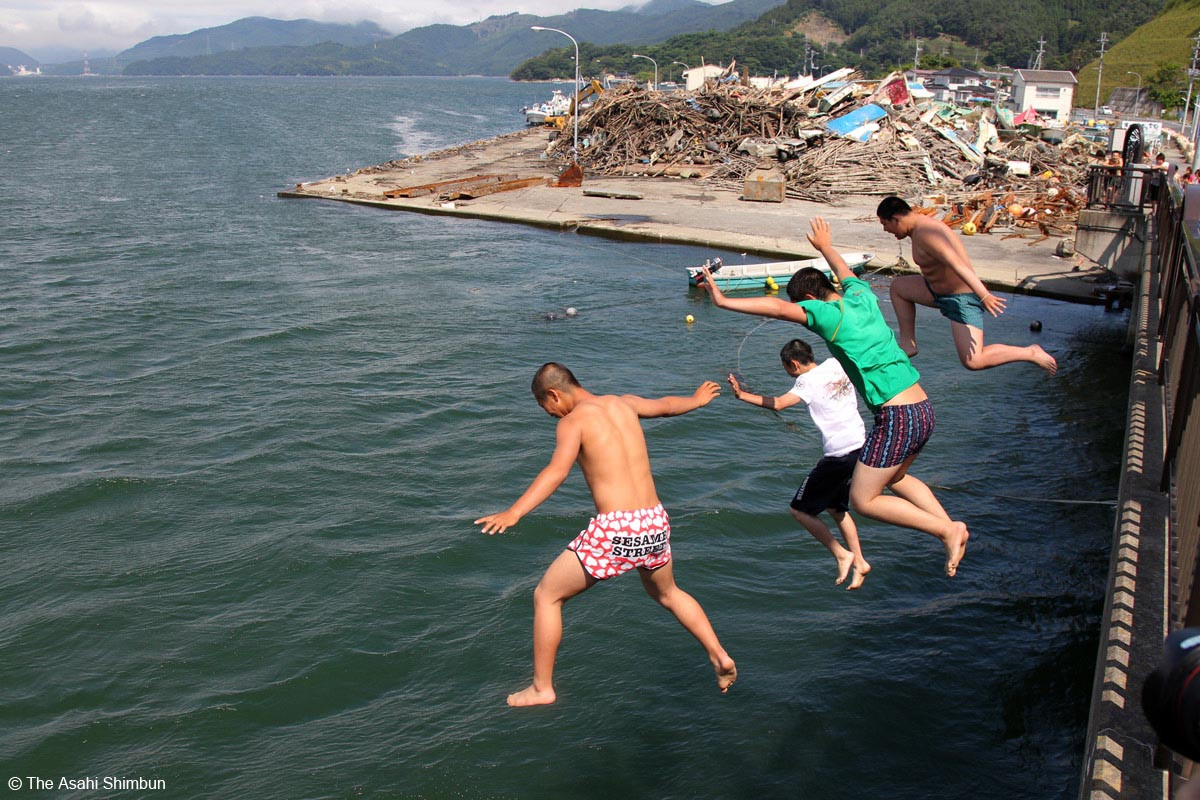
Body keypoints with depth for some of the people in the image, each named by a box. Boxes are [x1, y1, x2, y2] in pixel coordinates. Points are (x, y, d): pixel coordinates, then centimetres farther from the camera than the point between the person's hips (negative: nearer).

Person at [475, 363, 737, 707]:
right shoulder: (624, 404, 14)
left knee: (546, 595, 12)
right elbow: (667, 404, 33)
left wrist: (513, 512, -35)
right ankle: (719, 655, 29)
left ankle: (541, 688, 17)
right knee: (667, 592, 36)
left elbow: (557, 470, -24)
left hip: (614, 530, -7)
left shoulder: (573, 420, -6)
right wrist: (696, 399, 55)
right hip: (655, 523, 7)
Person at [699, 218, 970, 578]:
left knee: (863, 500, 4)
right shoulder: (862, 296, 10)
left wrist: (724, 301, -18)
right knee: (894, 479, 30)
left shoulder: (831, 313, -12)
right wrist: (826, 247, 51)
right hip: (923, 411, 9)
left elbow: (777, 308, -22)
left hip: (896, 419, -9)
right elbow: (845, 272, 33)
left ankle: (946, 530, -1)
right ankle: (950, 525, 19)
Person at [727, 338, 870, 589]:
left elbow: (778, 403, -27)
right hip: (860, 446, 9)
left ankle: (842, 555, 4)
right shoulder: (837, 364, 6)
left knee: (799, 509, 5)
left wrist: (741, 395, -24)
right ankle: (859, 562, 21)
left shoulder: (808, 381, -13)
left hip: (838, 454, -9)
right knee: (836, 507, 25)